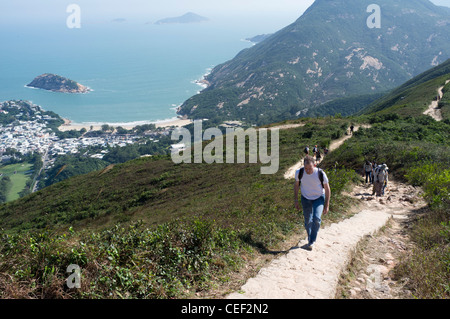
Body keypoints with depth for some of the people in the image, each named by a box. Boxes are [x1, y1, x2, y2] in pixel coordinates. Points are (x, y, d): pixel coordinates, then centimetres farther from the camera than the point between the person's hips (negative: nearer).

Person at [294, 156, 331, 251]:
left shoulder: (321, 174, -25)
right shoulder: (299, 173, -20)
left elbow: (327, 189, -11)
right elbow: (296, 186, -1)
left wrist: (327, 205, -10)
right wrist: (296, 201, -1)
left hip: (319, 198, -2)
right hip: (306, 198, 2)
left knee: (316, 219, -20)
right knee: (308, 221, 6)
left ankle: (311, 242, -6)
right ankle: (310, 241, 27)